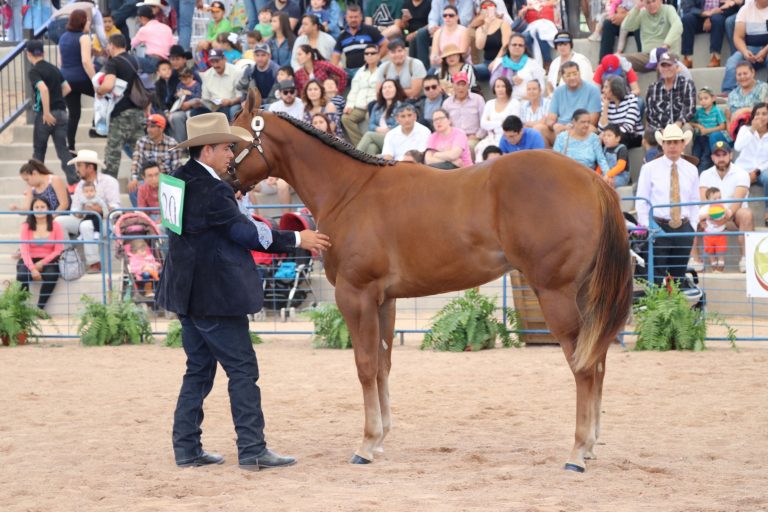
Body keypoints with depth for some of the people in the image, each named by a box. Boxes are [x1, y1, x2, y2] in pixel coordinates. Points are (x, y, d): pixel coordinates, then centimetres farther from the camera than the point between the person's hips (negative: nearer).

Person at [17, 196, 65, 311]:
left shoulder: (55, 227, 3)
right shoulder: (26, 227, 3)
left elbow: (58, 250, -2)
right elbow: (24, 250, -7)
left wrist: (42, 263, -15)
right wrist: (32, 269, -23)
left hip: (48, 261, 0)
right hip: (29, 261, 0)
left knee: (51, 275, -35)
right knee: (23, 275, -34)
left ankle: (39, 308, -25)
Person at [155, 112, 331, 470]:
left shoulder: (182, 180, 8)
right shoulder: (211, 191, -20)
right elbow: (246, 233, -16)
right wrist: (297, 240, -9)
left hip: (189, 292, 10)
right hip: (214, 294, -10)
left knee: (199, 369, 15)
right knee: (242, 368, -4)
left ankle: (187, 448, 16)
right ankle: (252, 450, -4)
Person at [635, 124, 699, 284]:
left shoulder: (691, 170, 10)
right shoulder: (649, 168, 1)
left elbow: (695, 202, 13)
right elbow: (641, 201, 1)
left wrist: (692, 228, 5)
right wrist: (647, 229, -6)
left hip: (683, 229, 3)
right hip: (658, 228, -3)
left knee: (679, 276, 7)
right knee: (656, 276, -8)